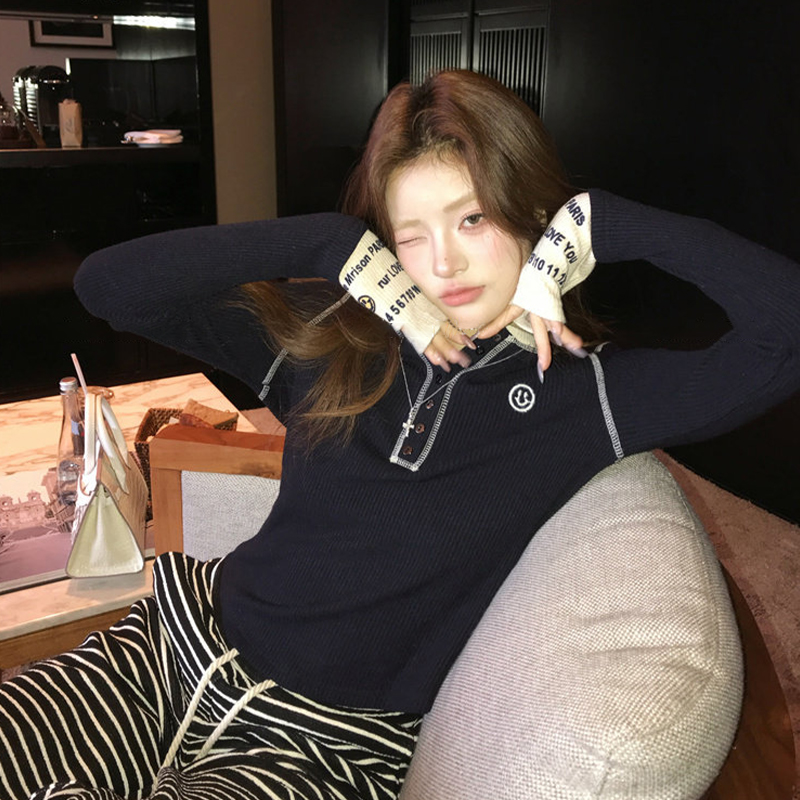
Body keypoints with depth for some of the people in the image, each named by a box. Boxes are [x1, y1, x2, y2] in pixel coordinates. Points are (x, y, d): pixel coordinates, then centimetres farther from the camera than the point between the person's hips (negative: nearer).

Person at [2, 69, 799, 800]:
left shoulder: (585, 393, -6)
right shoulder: (329, 340, -2)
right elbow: (107, 284, -8)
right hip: (188, 640, 3)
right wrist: (337, 246, -14)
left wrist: (603, 225, -13)